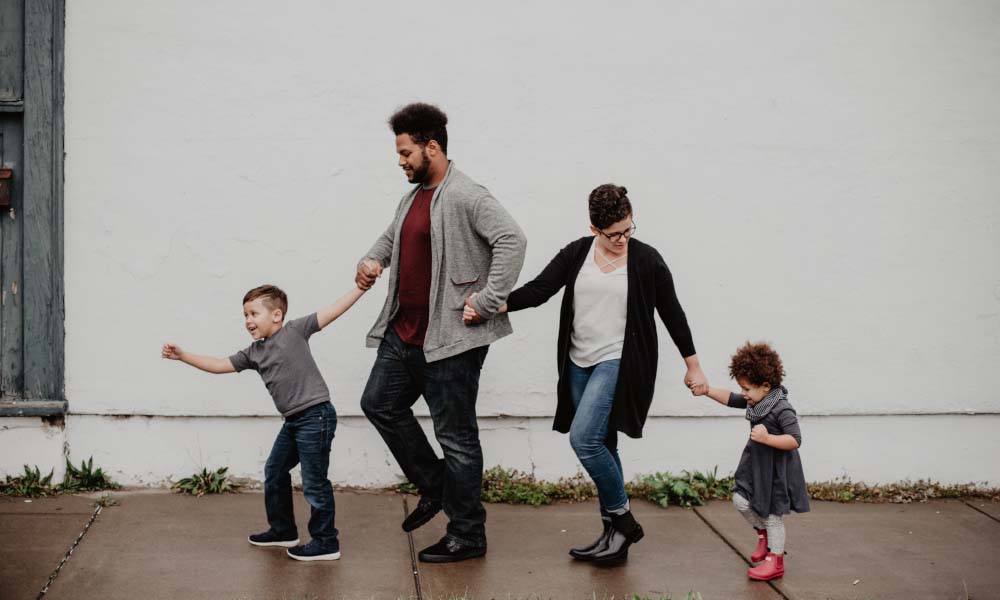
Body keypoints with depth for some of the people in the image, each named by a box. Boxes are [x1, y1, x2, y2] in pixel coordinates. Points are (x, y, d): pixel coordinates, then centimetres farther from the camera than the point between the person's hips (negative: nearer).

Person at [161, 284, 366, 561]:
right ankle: (283, 530, 36)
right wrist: (183, 356, 8)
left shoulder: (294, 331, -7)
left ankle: (326, 542, 8)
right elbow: (219, 365, 14)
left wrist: (361, 288, -15)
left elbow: (332, 311, -10)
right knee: (274, 472, 19)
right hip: (293, 421, 9)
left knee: (314, 481, -3)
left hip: (315, 415, -9)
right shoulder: (253, 353, 12)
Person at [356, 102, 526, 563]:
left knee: (455, 435, -1)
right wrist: (371, 260, 9)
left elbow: (511, 239, -26)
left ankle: (468, 537, 11)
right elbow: (391, 237, 30)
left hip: (450, 338, -10)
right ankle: (434, 487, 30)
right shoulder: (413, 197, 14)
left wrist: (487, 302, -26)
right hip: (404, 332, 10)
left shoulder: (465, 197, -16)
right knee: (379, 403, 17)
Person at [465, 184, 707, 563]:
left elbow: (671, 313, 3)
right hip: (580, 364, 5)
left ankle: (622, 520, -1)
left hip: (619, 362, -5)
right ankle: (615, 535, 19)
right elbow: (537, 290, -2)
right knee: (600, 447, 9)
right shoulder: (577, 253, 4)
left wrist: (693, 366, 9)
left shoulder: (646, 259, -4)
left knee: (584, 437, -18)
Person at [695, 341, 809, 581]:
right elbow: (730, 399, 12)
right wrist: (706, 390, 0)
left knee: (773, 514, 3)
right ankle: (763, 534, 29)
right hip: (756, 465, 8)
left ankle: (775, 560, 17)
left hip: (777, 470, -8)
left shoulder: (782, 409, -24)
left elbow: (795, 440, -27)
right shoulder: (755, 402, 1)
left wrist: (768, 438, -36)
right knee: (741, 500, 4)